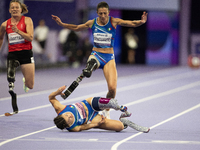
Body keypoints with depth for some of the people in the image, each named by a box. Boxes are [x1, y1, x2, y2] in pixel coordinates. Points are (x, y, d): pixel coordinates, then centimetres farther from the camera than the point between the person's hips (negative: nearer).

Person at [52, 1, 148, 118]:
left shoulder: (114, 22, -6)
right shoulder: (92, 23, 0)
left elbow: (133, 24, -13)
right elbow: (76, 28, 18)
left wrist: (141, 22, -33)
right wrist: (62, 24, 11)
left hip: (109, 58, -3)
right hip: (96, 55, 3)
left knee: (112, 88, -10)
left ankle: (107, 112, 8)